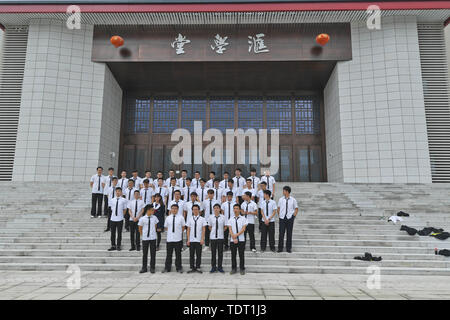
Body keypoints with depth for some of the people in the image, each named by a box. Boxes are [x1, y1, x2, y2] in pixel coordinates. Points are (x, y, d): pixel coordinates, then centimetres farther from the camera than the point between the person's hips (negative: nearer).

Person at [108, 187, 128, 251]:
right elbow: (112, 209, 13)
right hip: (113, 219, 3)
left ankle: (118, 246, 16)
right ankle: (113, 246, 20)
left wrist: (121, 215, 3)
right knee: (112, 233, 9)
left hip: (120, 219, -3)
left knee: (119, 233, 5)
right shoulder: (112, 200, 6)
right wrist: (114, 214, 7)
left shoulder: (124, 200, -4)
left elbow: (125, 209, 3)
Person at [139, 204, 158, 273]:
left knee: (153, 253, 6)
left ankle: (152, 268, 17)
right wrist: (142, 235, 9)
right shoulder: (142, 219, -9)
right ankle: (144, 268, 21)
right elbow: (140, 228, 4)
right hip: (145, 238, -2)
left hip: (153, 238, 2)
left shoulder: (154, 218, -1)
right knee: (144, 253, 9)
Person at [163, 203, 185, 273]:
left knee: (178, 254, 7)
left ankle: (179, 268, 18)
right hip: (169, 238, 1)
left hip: (178, 239, -1)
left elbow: (183, 227, 6)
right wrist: (170, 231, 5)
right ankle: (167, 268, 19)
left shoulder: (181, 217, -1)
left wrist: (179, 232, 2)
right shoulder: (168, 218, 4)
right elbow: (165, 227, 13)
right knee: (169, 254, 8)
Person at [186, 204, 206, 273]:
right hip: (191, 240, 2)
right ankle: (192, 268, 16)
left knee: (198, 254, 3)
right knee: (191, 254, 6)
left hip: (199, 240, -2)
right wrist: (188, 240, 2)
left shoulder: (202, 219, 1)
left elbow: (203, 230, 0)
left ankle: (198, 267, 14)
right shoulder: (190, 219, 5)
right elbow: (188, 230, 6)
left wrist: (202, 239, -8)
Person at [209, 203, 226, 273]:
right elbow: (209, 227, 11)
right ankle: (213, 267, 18)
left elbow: (225, 226, 7)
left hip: (220, 237, 0)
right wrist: (213, 231, 4)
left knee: (220, 252, 6)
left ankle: (219, 267, 17)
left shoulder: (223, 217, -4)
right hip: (213, 237, 1)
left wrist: (221, 231, 2)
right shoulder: (211, 217, -2)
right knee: (213, 252, 7)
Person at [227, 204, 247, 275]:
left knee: (241, 255, 4)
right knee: (233, 255, 7)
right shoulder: (230, 220, 6)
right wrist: (234, 238, -13)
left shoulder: (243, 219, 1)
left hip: (241, 240, -2)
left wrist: (236, 235, -18)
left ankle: (242, 269, 15)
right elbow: (230, 230, -1)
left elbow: (243, 229, -8)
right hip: (232, 240, 2)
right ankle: (234, 269, 18)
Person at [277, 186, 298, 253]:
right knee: (281, 233, 0)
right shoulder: (281, 199, 4)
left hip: (290, 218, -1)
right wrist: (279, 215, 3)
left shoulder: (293, 200, 1)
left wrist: (294, 216, -1)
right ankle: (280, 248, 9)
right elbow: (278, 208, 12)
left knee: (289, 233, 4)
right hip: (282, 218, 1)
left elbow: (296, 209, 9)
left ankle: (288, 248, 15)